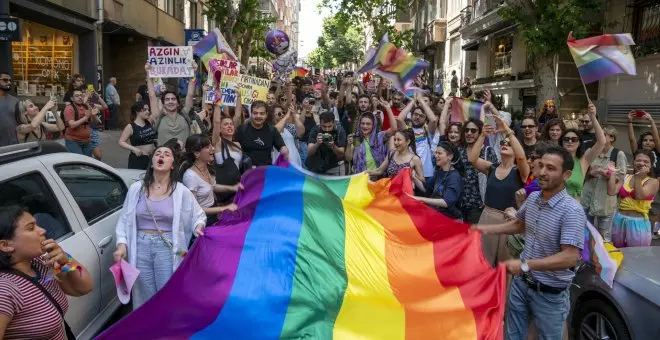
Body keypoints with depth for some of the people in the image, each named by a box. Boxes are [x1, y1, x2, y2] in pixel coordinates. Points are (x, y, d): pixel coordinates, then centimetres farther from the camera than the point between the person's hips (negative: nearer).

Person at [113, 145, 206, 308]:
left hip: (168, 247, -2)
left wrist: (198, 227, -14)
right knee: (144, 297, 11)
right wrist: (122, 244, -1)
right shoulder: (136, 189, 5)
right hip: (141, 246, 2)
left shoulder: (181, 191, -1)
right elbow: (124, 218, 9)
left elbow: (199, 215, 7)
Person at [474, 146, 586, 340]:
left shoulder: (572, 211, -24)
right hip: (521, 283, 6)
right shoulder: (533, 198, -2)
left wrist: (525, 264, -33)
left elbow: (570, 258, -30)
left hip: (550, 293, -6)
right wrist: (486, 229, 7)